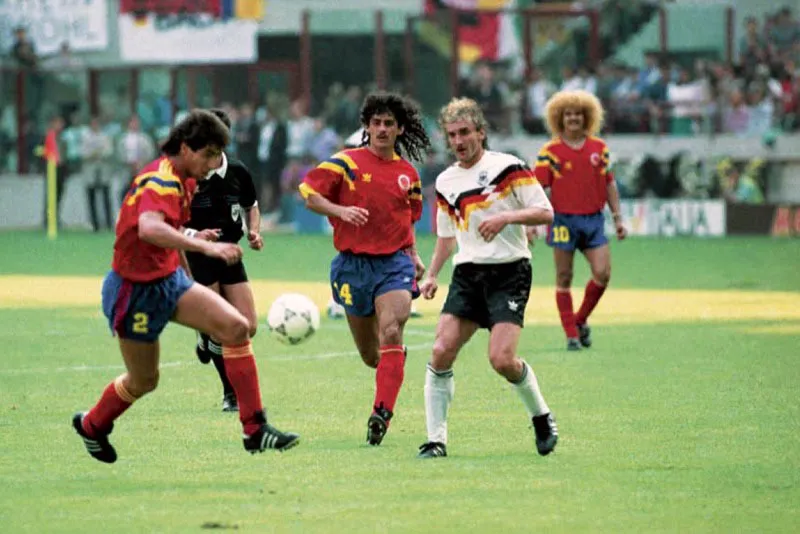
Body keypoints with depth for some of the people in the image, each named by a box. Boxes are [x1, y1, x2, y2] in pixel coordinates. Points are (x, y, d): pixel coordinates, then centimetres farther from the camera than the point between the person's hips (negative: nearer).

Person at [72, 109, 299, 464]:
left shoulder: (182, 180, 5)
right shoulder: (161, 182, -26)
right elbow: (149, 228, -47)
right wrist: (205, 247, -54)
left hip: (170, 280, 8)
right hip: (137, 290, -8)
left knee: (237, 328, -11)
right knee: (144, 381, 8)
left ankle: (255, 430, -10)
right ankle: (91, 425, 39)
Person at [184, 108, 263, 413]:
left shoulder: (238, 173, 0)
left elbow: (251, 206, 18)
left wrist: (253, 231, -1)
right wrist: (192, 234, -25)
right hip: (197, 258, -5)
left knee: (248, 327, 0)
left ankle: (206, 339, 32)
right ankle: (232, 394, 8)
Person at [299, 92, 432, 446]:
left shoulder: (407, 174, 10)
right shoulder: (346, 163, -2)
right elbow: (308, 193, -7)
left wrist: (413, 257, 11)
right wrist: (340, 210, -23)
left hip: (394, 263, 1)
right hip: (353, 264, -1)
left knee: (390, 334, -22)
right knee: (370, 355, 8)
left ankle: (382, 413, -25)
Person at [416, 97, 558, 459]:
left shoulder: (508, 167, -4)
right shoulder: (446, 182, 13)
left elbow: (545, 212, -6)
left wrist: (506, 217, -21)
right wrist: (431, 276, 14)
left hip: (509, 271, -5)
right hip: (468, 274, 5)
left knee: (502, 359, -17)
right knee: (441, 352, -11)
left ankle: (542, 417, 10)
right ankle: (436, 439, -4)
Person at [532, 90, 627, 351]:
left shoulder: (598, 147, 7)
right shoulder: (551, 151, -3)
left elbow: (609, 183, 13)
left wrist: (618, 217, 11)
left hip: (593, 219, 3)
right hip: (563, 219, -3)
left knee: (602, 274, -6)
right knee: (564, 278, 1)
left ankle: (581, 320, 16)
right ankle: (571, 334, 9)